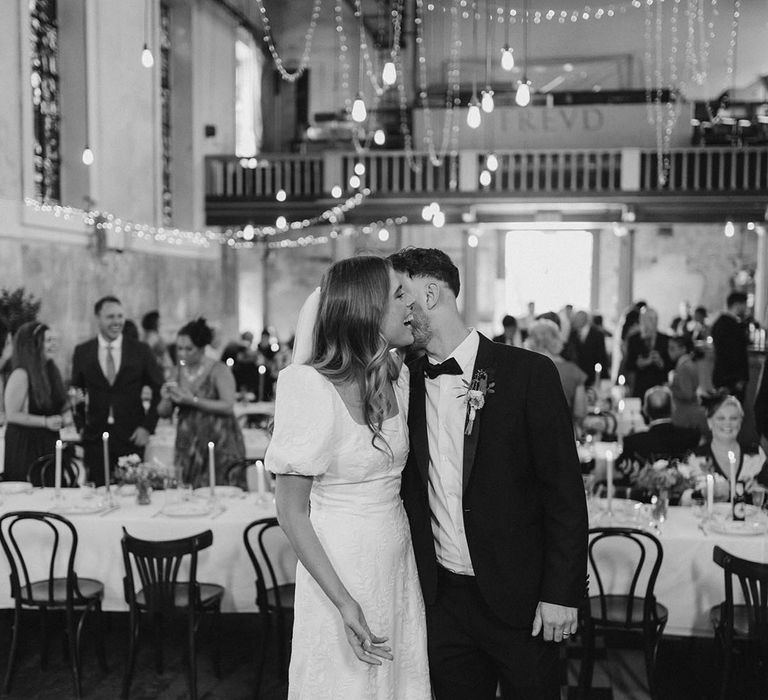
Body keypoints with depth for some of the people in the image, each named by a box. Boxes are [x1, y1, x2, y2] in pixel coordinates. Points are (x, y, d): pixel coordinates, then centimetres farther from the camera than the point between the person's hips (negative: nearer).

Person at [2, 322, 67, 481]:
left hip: (48, 443, 7)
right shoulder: (21, 375, -14)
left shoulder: (52, 370, 9)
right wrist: (45, 422, -20)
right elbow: (11, 415, -15)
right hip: (25, 445, -6)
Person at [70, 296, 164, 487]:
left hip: (132, 437, -1)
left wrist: (148, 426, -1)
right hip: (95, 436, 1)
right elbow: (76, 390, 14)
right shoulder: (82, 352, 5)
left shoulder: (141, 351, 2)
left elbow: (159, 389, 6)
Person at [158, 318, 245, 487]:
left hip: (219, 444, -5)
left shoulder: (219, 370, -5)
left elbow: (228, 407, -16)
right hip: (188, 446, 5)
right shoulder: (178, 372, 10)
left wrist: (193, 400, -20)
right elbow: (163, 413, 11)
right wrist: (167, 398, -11)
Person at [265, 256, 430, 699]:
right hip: (338, 566, -6)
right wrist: (345, 603, -19)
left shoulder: (398, 378, 2)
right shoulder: (311, 387, -18)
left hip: (399, 561, 6)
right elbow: (291, 512, -15)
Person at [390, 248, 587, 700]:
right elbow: (410, 490, 8)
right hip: (443, 598, 4)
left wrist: (562, 593, -12)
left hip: (520, 597, -4)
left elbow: (565, 491, -9)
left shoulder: (529, 374, -11)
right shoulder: (406, 383, 3)